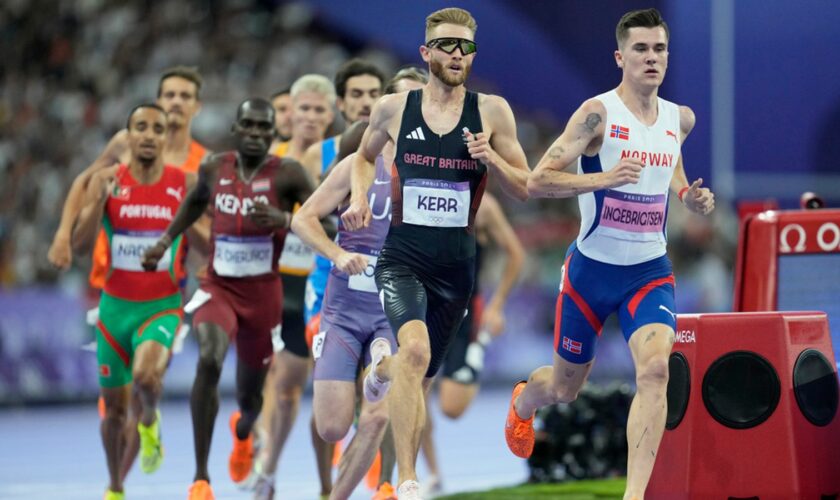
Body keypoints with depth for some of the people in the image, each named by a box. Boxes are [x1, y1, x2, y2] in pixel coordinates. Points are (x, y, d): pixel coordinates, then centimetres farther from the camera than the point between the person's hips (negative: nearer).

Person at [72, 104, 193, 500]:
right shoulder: (108, 180, -4)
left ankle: (149, 422, 4)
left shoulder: (185, 184, -5)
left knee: (145, 375, -31)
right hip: (116, 305, 2)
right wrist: (100, 199, -25)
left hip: (161, 307, -2)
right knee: (115, 407, 10)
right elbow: (81, 245, -10)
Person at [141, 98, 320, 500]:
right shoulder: (214, 168, 0)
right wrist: (166, 239, 17)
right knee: (209, 359, -30)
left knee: (249, 396, 14)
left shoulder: (286, 174, -11)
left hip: (263, 294, -1)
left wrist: (283, 220, -30)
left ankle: (242, 432, 57)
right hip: (217, 287, 1)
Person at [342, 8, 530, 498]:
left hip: (456, 266, 2)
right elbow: (365, 154, 21)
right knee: (416, 350, -29)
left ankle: (384, 369, 55)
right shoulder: (394, 108, 0)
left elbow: (525, 188, 3)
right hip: (402, 258, -2)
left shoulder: (492, 111, -1)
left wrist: (491, 158, -15)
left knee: (422, 375, 16)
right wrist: (360, 197, 2)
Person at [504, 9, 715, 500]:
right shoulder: (598, 113, -15)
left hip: (650, 270, 3)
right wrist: (601, 179, -33)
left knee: (655, 369, -24)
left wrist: (692, 197, 4)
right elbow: (538, 181, -20)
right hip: (593, 269, -2)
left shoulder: (680, 118, 2)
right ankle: (523, 401, 54)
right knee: (566, 386, 15)